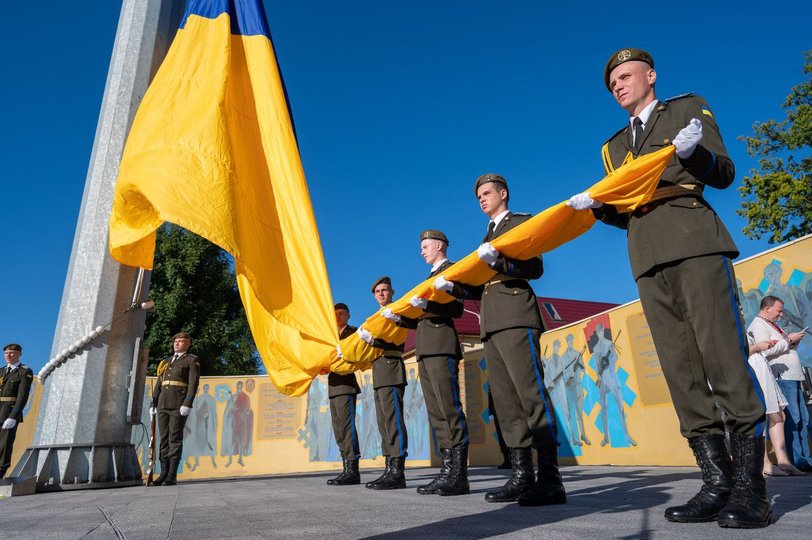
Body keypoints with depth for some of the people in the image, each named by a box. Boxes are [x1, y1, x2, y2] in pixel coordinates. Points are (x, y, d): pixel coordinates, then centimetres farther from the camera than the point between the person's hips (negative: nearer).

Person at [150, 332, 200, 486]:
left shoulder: (192, 361, 4)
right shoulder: (166, 362, 23)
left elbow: (193, 384, -7)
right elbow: (158, 384, 21)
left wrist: (187, 404, -17)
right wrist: (153, 403, 11)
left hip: (179, 405, -6)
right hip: (163, 405, 6)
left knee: (175, 439, -6)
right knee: (164, 439, 5)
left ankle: (172, 476, -4)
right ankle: (164, 474, 10)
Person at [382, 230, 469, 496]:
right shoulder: (431, 276, 28)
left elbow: (457, 308, -12)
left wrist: (426, 304, -26)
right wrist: (398, 317, 10)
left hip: (442, 348, -9)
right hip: (425, 352, 9)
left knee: (450, 410, -11)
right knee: (436, 413, 5)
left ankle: (459, 476, -10)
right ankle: (447, 471, 6)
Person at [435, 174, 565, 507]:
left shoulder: (521, 222, 9)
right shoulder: (487, 237, 29)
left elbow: (535, 267, -6)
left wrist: (499, 261, -20)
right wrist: (453, 287, 5)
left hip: (515, 315, -8)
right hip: (491, 322, 8)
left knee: (530, 392, -14)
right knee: (505, 399, 3)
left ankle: (550, 478, -12)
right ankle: (522, 475, 6)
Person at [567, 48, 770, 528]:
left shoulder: (689, 108, 16)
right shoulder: (615, 147, 26)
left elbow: (724, 174, 6)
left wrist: (694, 152, -14)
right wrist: (597, 206, 2)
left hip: (695, 245, -4)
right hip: (649, 260, 4)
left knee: (724, 359, -12)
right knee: (681, 371, -1)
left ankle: (751, 487, -4)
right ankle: (717, 483, 3)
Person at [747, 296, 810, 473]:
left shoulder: (773, 325, 24)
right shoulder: (758, 326, -7)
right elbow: (766, 351, -21)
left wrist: (794, 342, 9)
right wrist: (789, 340, -12)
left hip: (793, 377, 10)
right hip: (781, 377, -10)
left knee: (803, 420, 9)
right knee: (792, 420, -11)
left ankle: (805, 458, 14)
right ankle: (798, 461, -8)